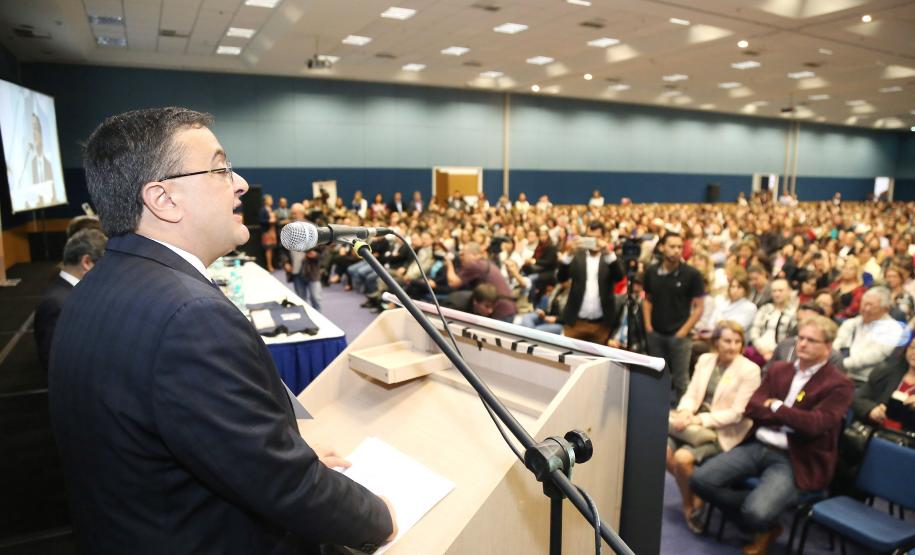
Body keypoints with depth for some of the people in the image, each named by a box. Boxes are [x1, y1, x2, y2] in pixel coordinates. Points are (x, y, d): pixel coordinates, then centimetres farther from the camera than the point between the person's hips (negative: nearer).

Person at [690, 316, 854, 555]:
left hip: (795, 460, -5)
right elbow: (750, 408, 2)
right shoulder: (778, 369, 14)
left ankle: (766, 526, 12)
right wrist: (790, 418, -11)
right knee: (700, 480, -12)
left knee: (756, 513, -29)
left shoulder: (839, 384, -3)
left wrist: (775, 406, -6)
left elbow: (814, 424, -18)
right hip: (758, 445, 6)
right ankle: (760, 520, 9)